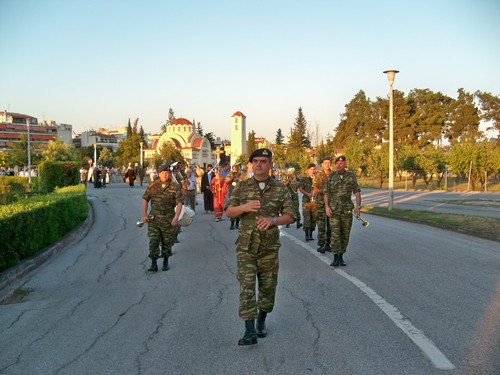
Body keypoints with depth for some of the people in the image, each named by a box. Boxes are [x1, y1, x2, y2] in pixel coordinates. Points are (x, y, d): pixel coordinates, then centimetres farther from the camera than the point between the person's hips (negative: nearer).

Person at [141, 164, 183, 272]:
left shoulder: (175, 187, -4)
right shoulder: (152, 186, 2)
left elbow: (179, 203, -7)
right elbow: (145, 199, 9)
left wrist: (176, 217, -17)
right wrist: (144, 215, 3)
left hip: (169, 220, -1)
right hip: (153, 219, 1)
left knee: (167, 242, 10)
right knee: (153, 241, -2)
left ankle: (165, 262, 27)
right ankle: (154, 264, 5)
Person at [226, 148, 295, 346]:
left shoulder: (280, 188, 1)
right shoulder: (242, 186, 2)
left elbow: (289, 216, 2)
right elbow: (228, 212, 4)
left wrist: (272, 220, -18)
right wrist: (244, 207, -17)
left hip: (269, 246, 1)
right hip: (246, 245, -1)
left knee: (268, 286, 11)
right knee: (246, 286, -9)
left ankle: (261, 321, 34)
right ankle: (249, 332, -7)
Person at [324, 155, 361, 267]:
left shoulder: (351, 176, 4)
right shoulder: (331, 176, 3)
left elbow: (357, 191, 4)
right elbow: (326, 193, 3)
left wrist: (358, 206, -6)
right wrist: (327, 207, -8)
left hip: (347, 209, 1)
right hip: (333, 209, -1)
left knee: (345, 234, 6)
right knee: (335, 233, -7)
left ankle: (341, 256, 18)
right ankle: (335, 258, -3)